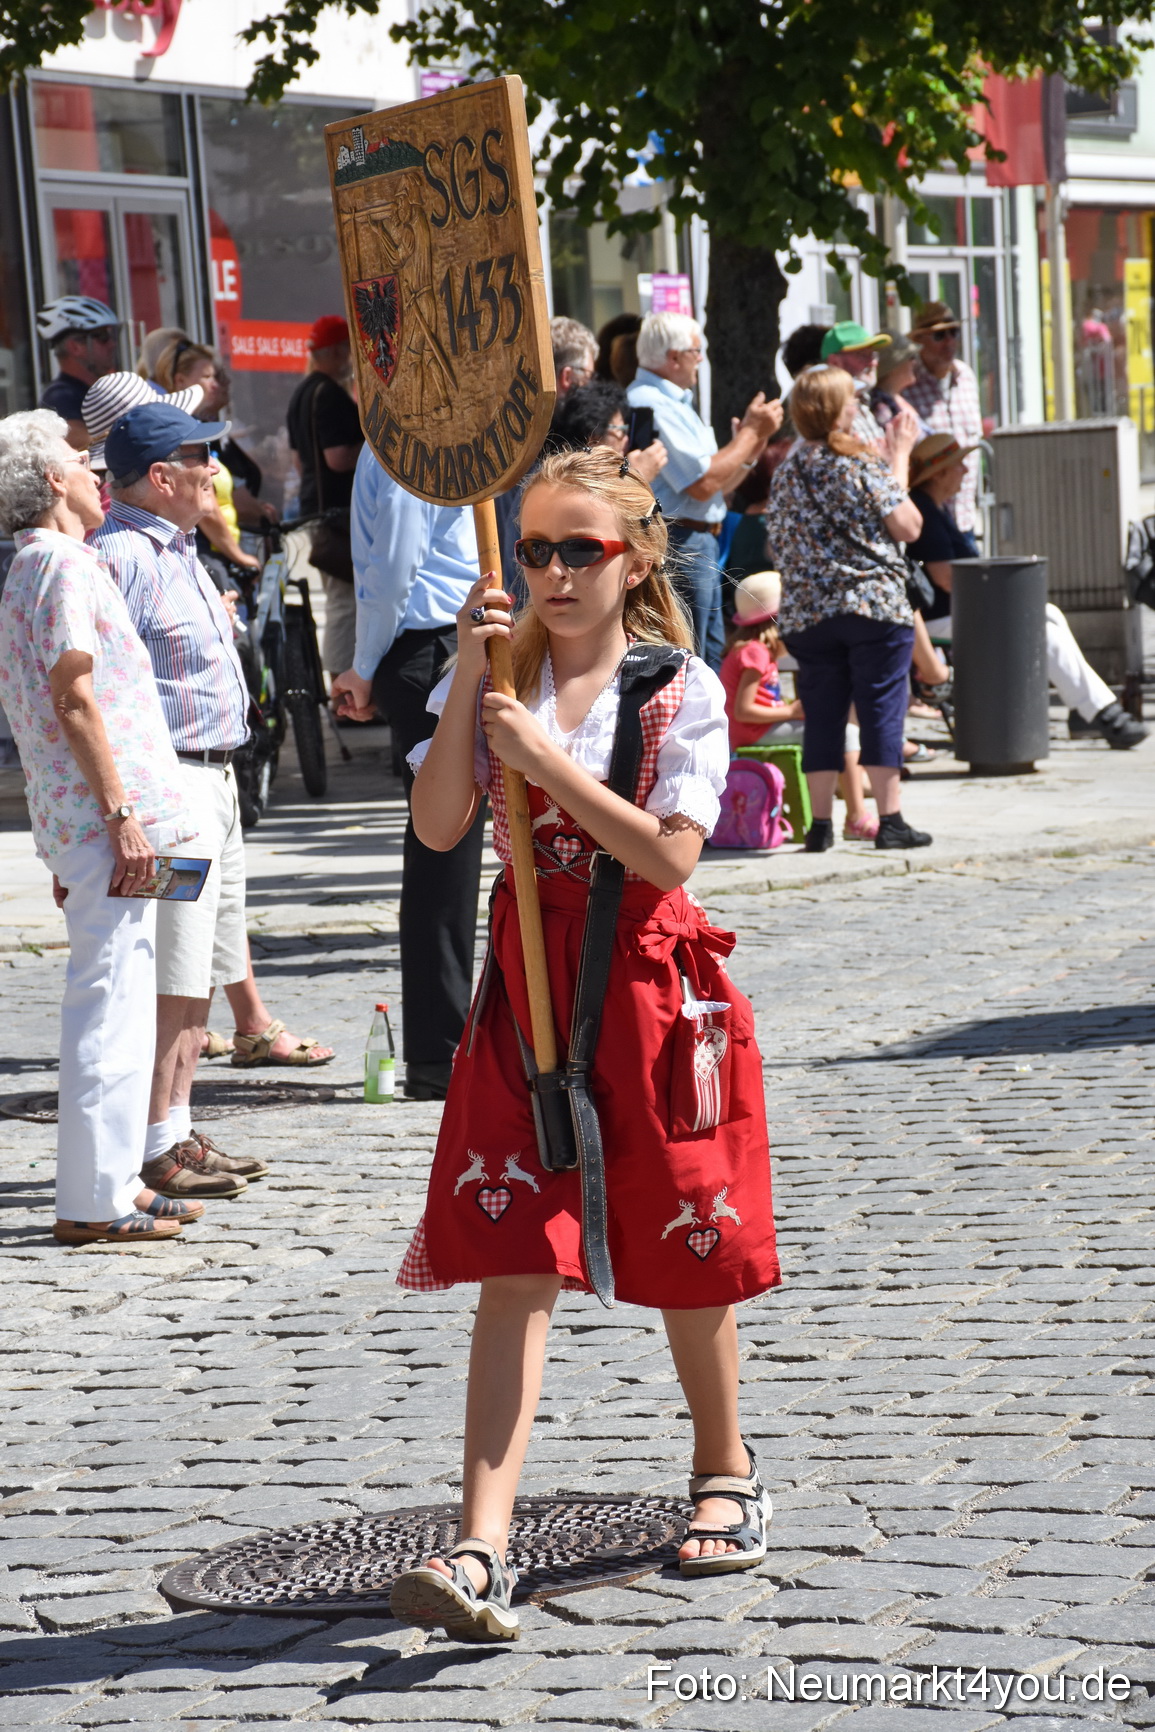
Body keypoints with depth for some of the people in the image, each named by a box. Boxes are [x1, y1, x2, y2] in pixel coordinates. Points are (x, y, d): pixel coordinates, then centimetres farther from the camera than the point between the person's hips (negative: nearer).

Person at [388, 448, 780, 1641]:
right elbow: (437, 826, -7)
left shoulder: (680, 689, -5)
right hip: (527, 980, 2)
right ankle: (480, 1553, -14)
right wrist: (468, 678, -14)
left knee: (683, 1249, 11)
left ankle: (726, 1474, 36)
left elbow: (669, 855, -15)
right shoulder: (494, 677, 5)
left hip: (646, 980, -2)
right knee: (514, 1264, -7)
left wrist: (543, 758, -20)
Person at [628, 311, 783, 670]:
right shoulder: (651, 406, -17)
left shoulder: (673, 402, 18)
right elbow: (702, 483, -22)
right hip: (679, 543, -11)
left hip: (700, 545, 11)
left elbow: (718, 484, 18)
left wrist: (755, 437, 6)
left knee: (711, 665, 14)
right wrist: (750, 432, -11)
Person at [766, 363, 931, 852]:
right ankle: (889, 820, -1)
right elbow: (907, 527, -5)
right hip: (874, 607, -5)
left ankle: (821, 824, 6)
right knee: (881, 711, 0)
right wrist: (900, 457, 3)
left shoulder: (787, 470, 8)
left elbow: (780, 546, 14)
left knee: (822, 716, 7)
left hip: (807, 613, 5)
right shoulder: (860, 465, -9)